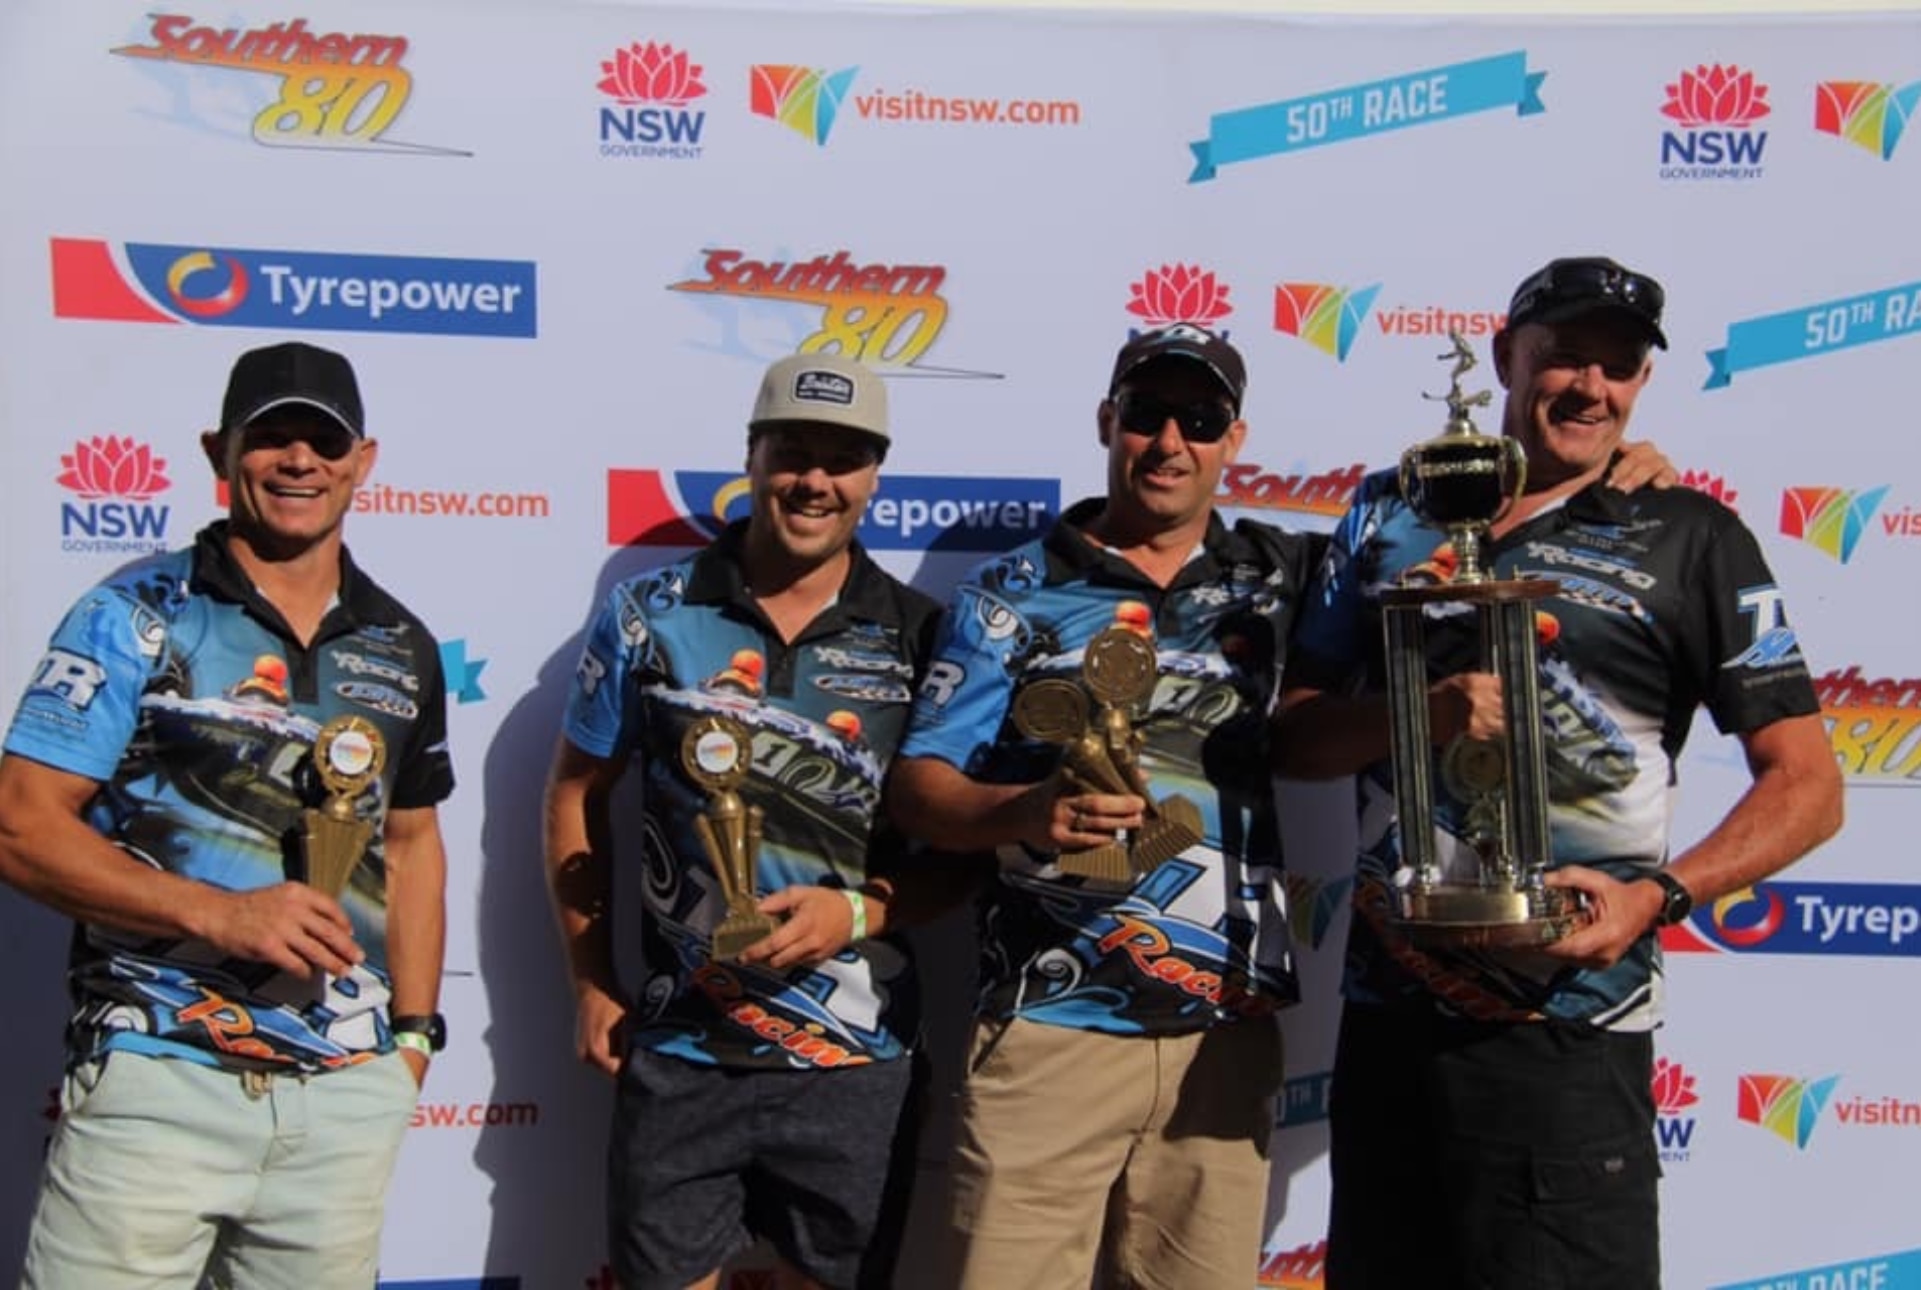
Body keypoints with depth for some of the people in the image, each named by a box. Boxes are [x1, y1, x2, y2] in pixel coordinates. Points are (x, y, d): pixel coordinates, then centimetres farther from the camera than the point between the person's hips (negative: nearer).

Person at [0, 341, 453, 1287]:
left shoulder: (400, 647, 11)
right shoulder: (135, 616, -2)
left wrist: (414, 1030, 11)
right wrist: (218, 912, -18)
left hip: (351, 1095, 4)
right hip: (158, 1078, -4)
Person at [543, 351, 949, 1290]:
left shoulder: (920, 638, -1)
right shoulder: (651, 615, -1)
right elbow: (577, 792, 7)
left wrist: (860, 911, -15)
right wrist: (591, 982, 4)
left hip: (853, 1057, 0)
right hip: (676, 1047, 0)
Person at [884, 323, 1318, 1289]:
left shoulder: (1283, 576, 10)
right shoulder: (1009, 594, 3)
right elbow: (917, 786, -2)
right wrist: (1028, 810, -21)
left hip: (1229, 1029, 3)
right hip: (1050, 1027, -2)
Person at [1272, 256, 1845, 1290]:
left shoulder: (1690, 538, 1)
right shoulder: (1392, 513, 10)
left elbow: (1806, 783, -1)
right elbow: (1293, 733, 6)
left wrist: (1659, 894, -17)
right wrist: (1422, 713, -14)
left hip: (1565, 1034, -3)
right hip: (1384, 1011, 4)